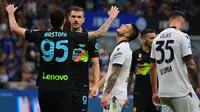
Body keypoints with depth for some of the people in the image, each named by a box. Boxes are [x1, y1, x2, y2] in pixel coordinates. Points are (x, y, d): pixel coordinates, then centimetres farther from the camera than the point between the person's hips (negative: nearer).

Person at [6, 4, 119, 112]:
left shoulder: (40, 35, 1)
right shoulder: (72, 37, -5)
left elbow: (14, 28, 14)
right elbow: (99, 33, 1)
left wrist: (11, 13, 33)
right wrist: (111, 18, 16)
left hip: (44, 88, 3)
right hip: (62, 89, -3)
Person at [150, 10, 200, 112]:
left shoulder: (157, 39, 12)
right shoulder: (182, 36, -6)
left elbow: (152, 67, 14)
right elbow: (190, 65, -10)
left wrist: (155, 92, 19)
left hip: (163, 92, 7)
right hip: (181, 91, -7)